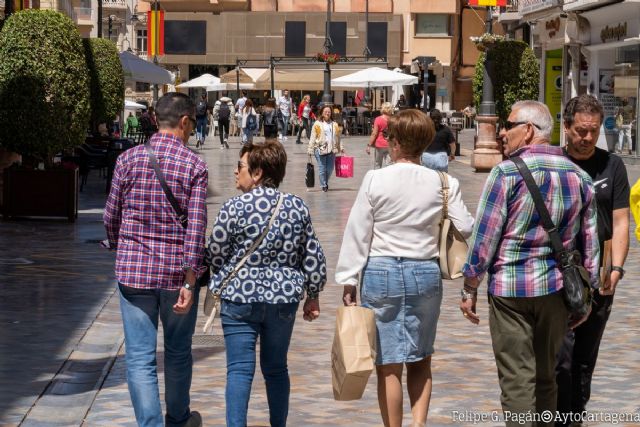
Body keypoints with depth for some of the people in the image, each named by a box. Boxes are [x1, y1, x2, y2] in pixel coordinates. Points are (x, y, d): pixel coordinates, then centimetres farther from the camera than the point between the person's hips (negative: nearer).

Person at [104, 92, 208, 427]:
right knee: (178, 353, 19)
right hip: (177, 273, 0)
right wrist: (189, 282, -12)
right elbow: (196, 226, -12)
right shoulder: (195, 166, -6)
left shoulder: (128, 159, -2)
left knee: (140, 358, 2)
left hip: (133, 271, 0)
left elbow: (111, 217, 4)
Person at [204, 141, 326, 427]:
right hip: (284, 299, 4)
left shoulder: (235, 208, -11)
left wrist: (225, 283, 17)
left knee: (240, 370, -2)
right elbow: (313, 257, 4)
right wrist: (313, 296, 15)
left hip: (240, 298, -4)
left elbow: (214, 256, -4)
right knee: (276, 368, 16)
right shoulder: (297, 207, 1)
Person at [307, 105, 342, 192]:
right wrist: (310, 149, -4)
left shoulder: (334, 124, 13)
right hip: (320, 149, -3)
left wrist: (340, 148, 14)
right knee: (322, 169, -3)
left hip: (332, 150, 3)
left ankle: (326, 182, 28)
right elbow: (313, 138, 0)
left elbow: (338, 138, 19)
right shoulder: (317, 124, 1)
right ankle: (323, 185, 7)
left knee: (330, 169, 7)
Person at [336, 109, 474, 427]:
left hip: (381, 272, -2)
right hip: (426, 273, 2)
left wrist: (348, 281, 1)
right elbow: (465, 227, -3)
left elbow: (357, 234, -6)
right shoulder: (442, 183, -3)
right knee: (421, 360, 17)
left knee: (389, 366, 4)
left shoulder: (375, 180, -8)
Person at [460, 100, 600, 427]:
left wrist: (469, 289, -1)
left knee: (517, 381, -2)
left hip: (510, 289, -5)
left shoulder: (507, 173, -10)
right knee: (545, 378, 16)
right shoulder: (579, 177, 6)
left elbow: (484, 237, -10)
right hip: (556, 290, 5)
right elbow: (589, 243, 9)